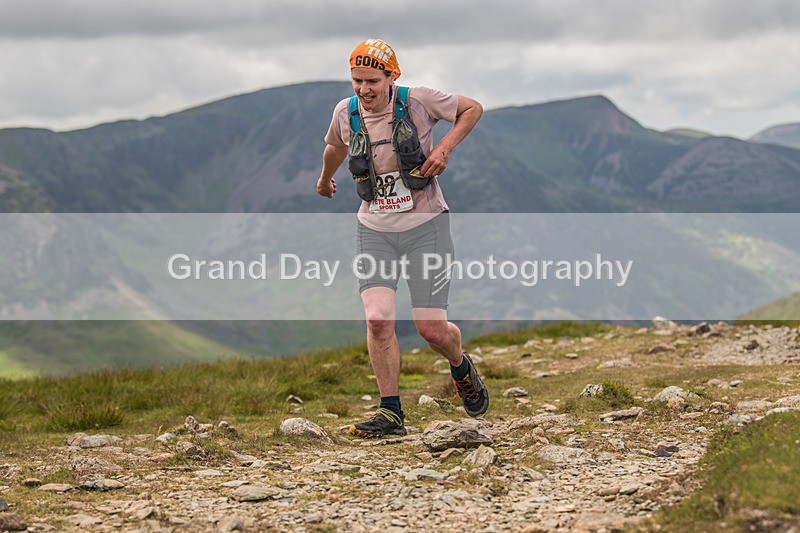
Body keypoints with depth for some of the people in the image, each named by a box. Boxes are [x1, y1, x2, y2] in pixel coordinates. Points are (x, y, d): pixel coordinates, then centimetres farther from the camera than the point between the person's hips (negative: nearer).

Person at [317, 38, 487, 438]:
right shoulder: (345, 112, -1)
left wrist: (445, 147, -11)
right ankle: (390, 413, -4)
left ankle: (461, 368, 32)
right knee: (378, 319, -17)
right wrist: (324, 181, 40)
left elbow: (472, 109, 5)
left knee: (432, 329, -4)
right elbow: (335, 147, 23)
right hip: (374, 230, 2)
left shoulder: (418, 101, -10)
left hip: (425, 227, -2)